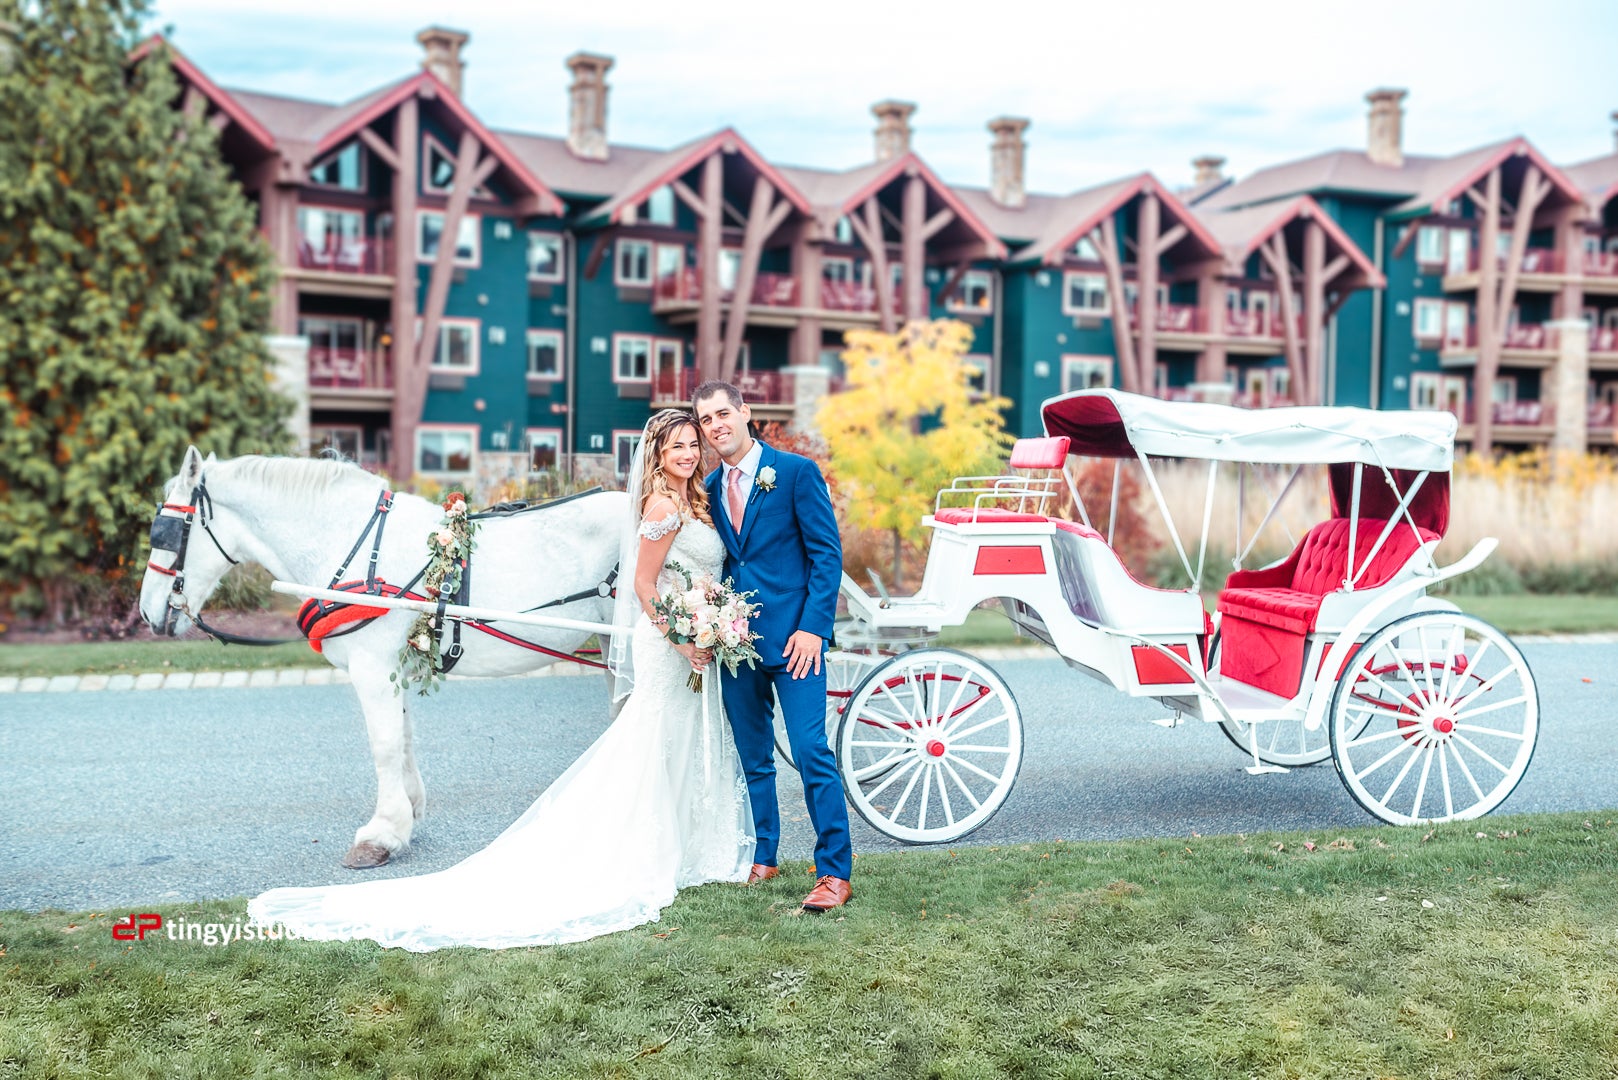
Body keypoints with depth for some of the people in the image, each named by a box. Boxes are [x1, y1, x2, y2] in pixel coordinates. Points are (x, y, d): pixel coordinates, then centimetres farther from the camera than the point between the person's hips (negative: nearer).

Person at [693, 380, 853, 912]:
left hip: (792, 638, -5)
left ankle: (834, 871, -2)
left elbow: (826, 553, -6)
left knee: (812, 754, -8)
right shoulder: (709, 488, 13)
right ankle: (760, 859, 25)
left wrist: (812, 628, -14)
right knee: (753, 759, 13)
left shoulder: (796, 472, -3)